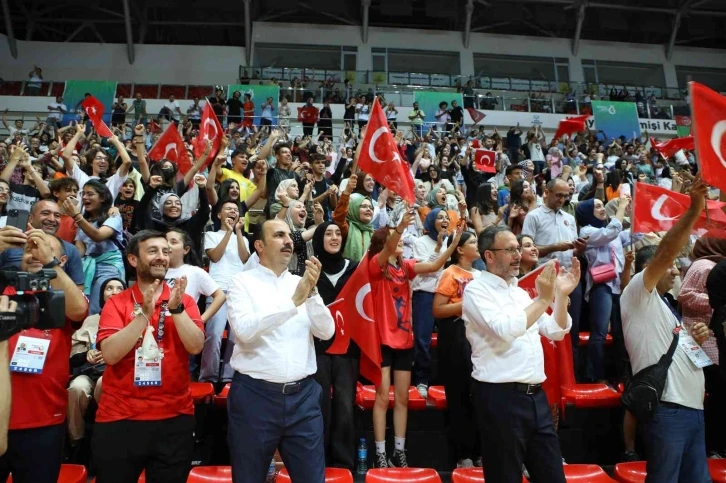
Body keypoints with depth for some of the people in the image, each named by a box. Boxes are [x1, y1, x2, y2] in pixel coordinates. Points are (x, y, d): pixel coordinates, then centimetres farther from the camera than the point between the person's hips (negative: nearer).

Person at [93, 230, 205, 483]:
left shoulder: (184, 301, 2)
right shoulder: (117, 303, -1)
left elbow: (195, 346, -10)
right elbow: (110, 354, -13)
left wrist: (176, 308, -21)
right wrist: (144, 313, -21)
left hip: (175, 417, 1)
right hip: (120, 418, -1)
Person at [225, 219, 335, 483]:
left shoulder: (302, 283, 8)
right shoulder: (243, 282, -2)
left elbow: (326, 332, 0)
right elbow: (244, 330, -18)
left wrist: (312, 293, -14)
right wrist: (293, 301, -22)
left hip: (303, 395, 3)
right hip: (254, 395, -2)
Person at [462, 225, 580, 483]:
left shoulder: (520, 292, 15)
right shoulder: (476, 290, -7)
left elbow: (556, 332, 16)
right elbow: (505, 330, -22)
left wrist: (562, 295, 3)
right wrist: (542, 299, -15)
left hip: (536, 396, 7)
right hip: (501, 398, -7)